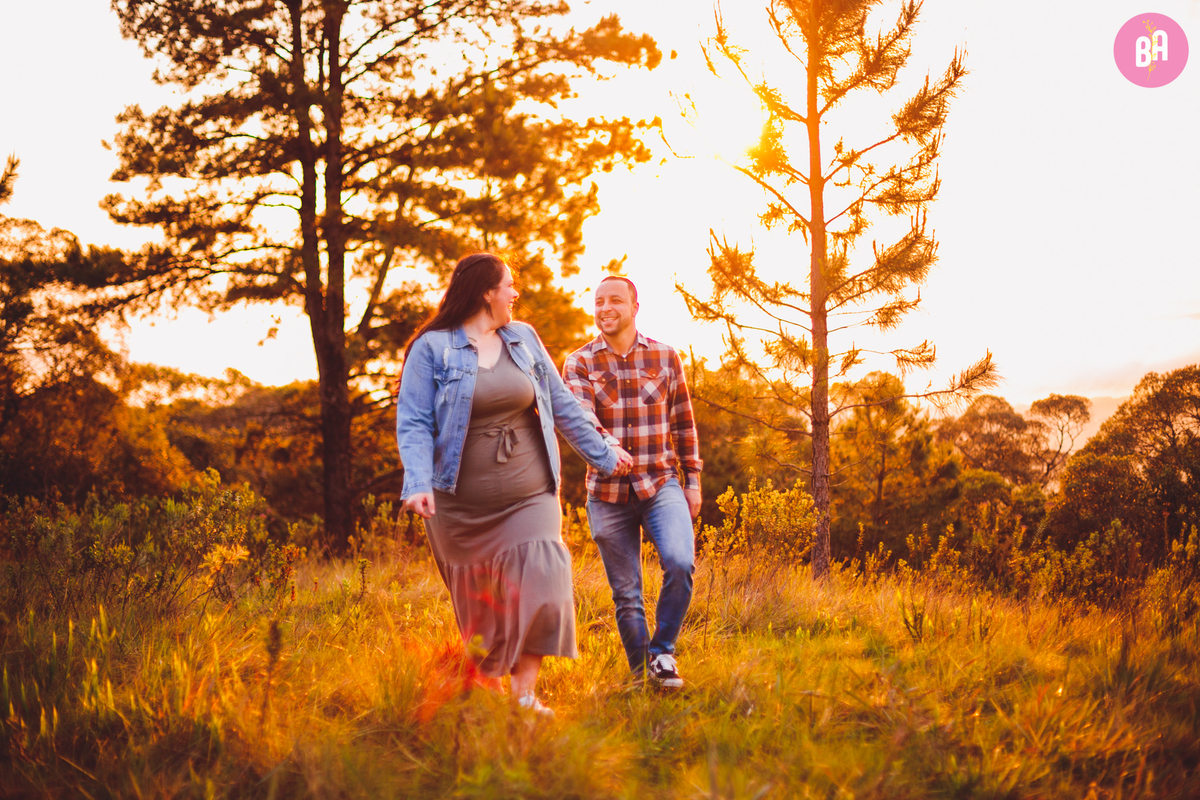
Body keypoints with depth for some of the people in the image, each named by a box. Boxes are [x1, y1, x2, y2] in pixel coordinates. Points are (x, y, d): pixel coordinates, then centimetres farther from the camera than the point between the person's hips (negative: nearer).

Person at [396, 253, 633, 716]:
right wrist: (417, 482, -23)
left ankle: (525, 694, -8)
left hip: (529, 496, 3)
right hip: (461, 506, -3)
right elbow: (413, 423, -9)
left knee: (539, 584, -14)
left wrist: (601, 453, 21)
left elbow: (561, 404, 18)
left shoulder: (524, 339, 10)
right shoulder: (432, 349, -4)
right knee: (478, 605, 6)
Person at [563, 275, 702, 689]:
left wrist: (693, 479, 8)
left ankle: (662, 653, -4)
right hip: (608, 492, 0)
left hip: (661, 484, 0)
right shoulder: (579, 363, 0)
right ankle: (641, 677, 22)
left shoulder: (665, 357, 4)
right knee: (626, 594, 6)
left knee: (680, 562, -24)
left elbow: (684, 423, 10)